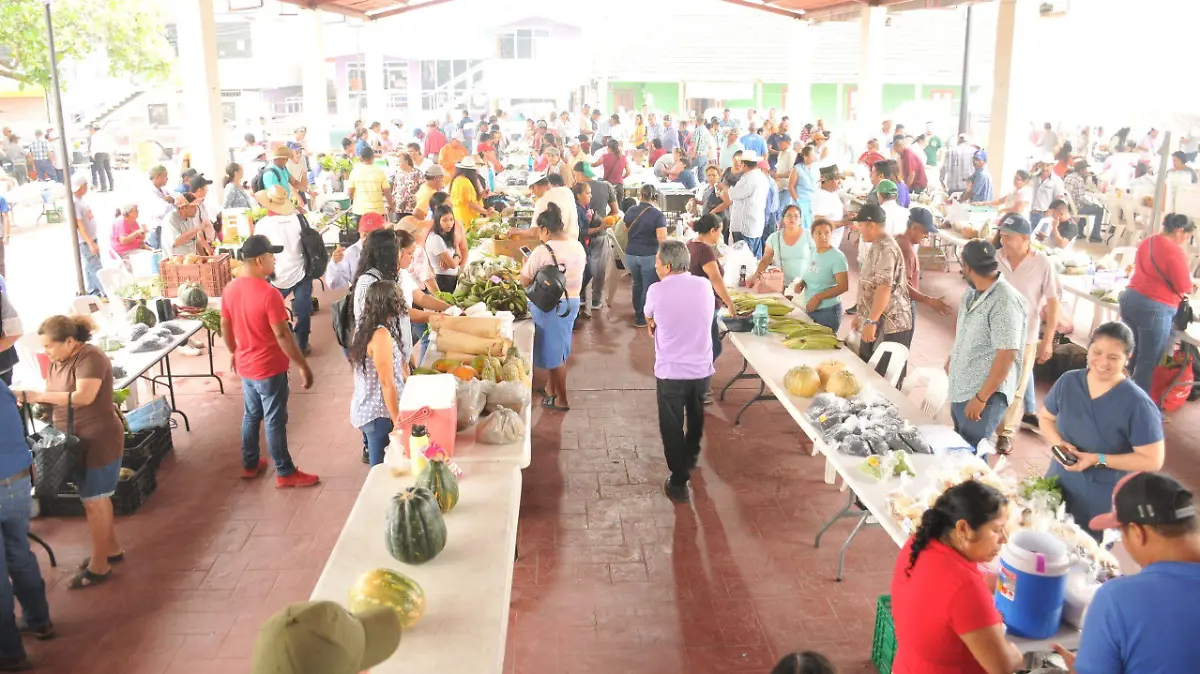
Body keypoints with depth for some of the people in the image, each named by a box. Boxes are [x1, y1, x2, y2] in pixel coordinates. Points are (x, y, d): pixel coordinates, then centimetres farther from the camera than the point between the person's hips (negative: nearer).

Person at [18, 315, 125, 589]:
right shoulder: (57, 362, 5)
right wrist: (27, 399, -14)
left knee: (93, 501, -1)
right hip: (77, 441, 9)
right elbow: (55, 398, 6)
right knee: (95, 498, 19)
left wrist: (35, 396, -30)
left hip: (99, 441, -9)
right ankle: (112, 548, 34)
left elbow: (83, 397, -32)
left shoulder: (90, 358, -21)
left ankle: (99, 566, 10)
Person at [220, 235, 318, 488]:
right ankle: (285, 473, 16)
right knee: (275, 422, 4)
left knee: (251, 416, 22)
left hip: (245, 366, 7)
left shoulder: (230, 289, -2)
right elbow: (282, 335, -24)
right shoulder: (269, 294, -25)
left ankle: (250, 465, 36)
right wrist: (303, 366, -16)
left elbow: (225, 327, 9)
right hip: (270, 369, -7)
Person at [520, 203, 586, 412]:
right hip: (572, 301, 7)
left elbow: (524, 281, -13)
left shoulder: (542, 251, -19)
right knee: (559, 348, 20)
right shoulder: (578, 246, 1)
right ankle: (550, 388, 34)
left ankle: (561, 400, 13)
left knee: (554, 351, 5)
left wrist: (525, 264, 6)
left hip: (549, 305, -7)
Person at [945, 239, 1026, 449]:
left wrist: (981, 398, -23)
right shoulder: (972, 294, 6)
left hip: (985, 394, -8)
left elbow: (1007, 355, -25)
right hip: (960, 389, 8)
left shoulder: (1005, 301, -21)